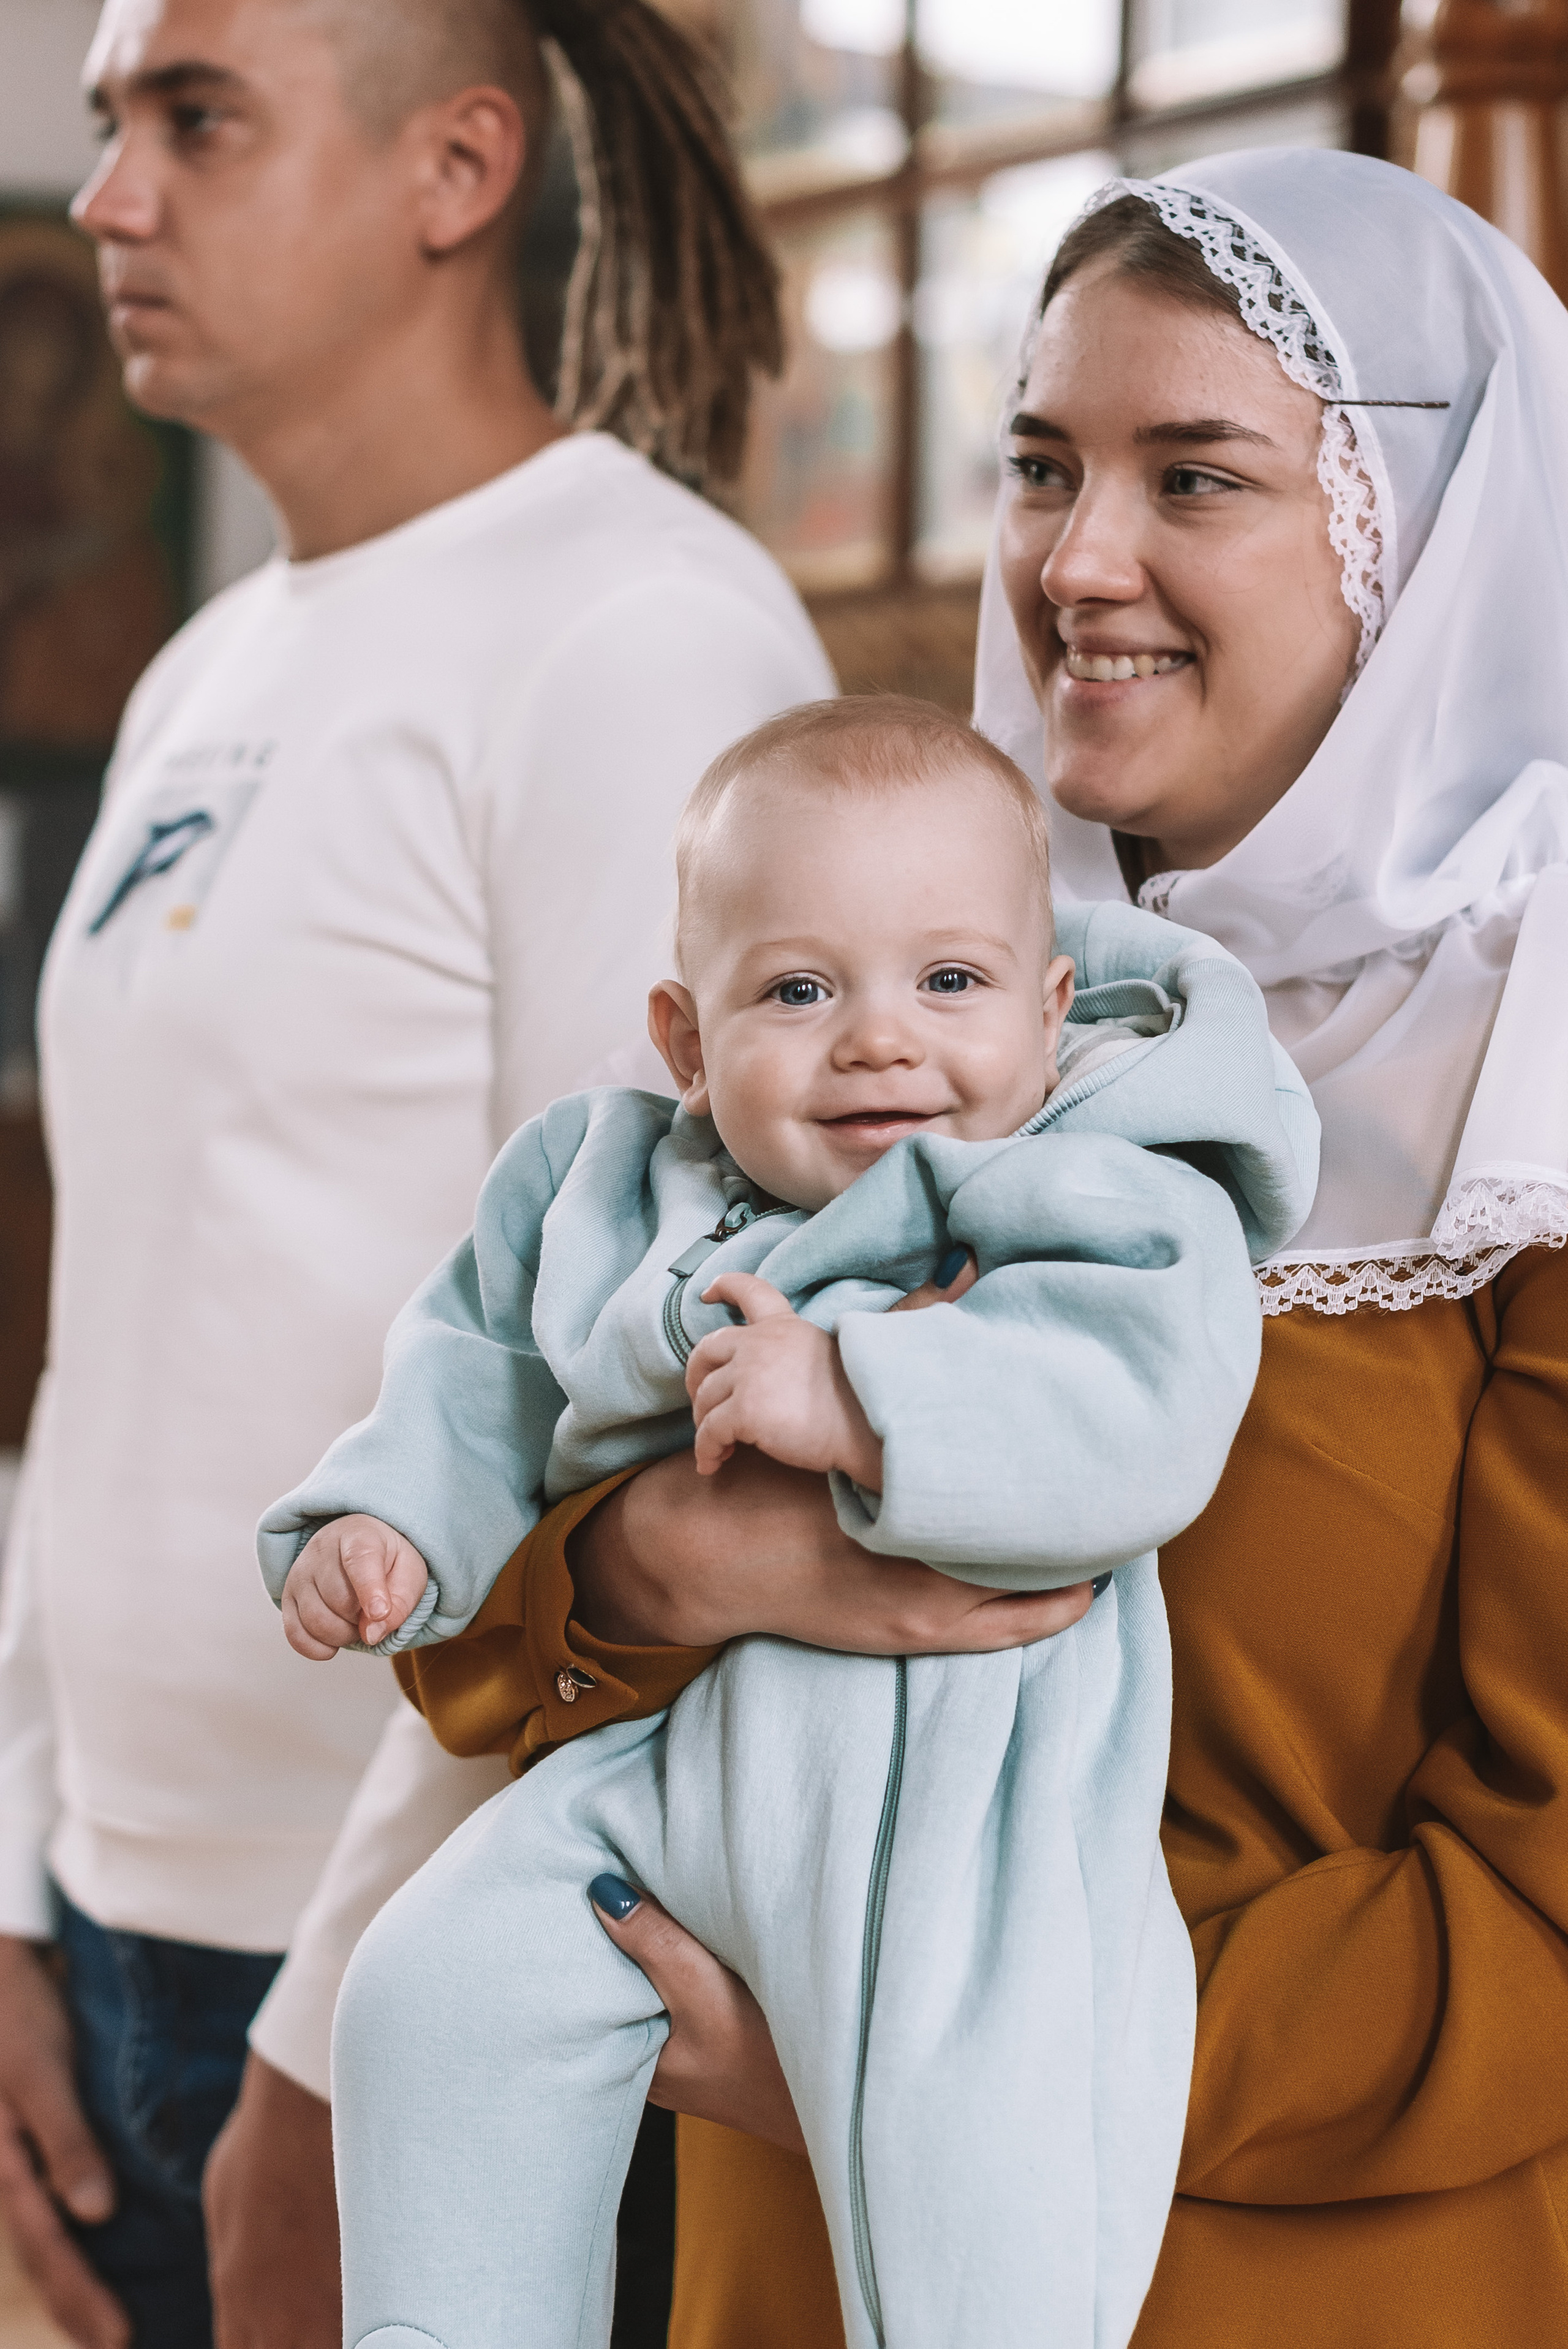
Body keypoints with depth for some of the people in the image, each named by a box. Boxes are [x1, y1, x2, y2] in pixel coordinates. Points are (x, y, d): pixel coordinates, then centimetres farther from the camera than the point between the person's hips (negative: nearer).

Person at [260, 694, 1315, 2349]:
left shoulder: (1117, 1202, -9)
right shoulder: (602, 1188, 10)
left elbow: (1149, 1406, -26)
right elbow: (481, 1363, 24)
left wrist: (855, 1400, -29)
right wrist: (391, 1523, 8)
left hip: (953, 1782, -6)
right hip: (654, 1761, 6)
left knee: (963, 2137, -21)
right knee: (435, 1991, 6)